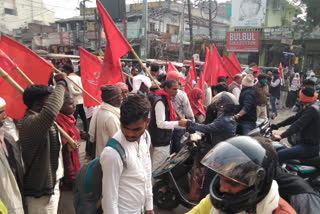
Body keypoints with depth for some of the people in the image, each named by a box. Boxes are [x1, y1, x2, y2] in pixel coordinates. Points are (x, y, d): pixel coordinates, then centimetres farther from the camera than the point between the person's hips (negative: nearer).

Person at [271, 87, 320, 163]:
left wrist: (282, 136, -38)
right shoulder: (309, 107, 11)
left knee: (279, 155, -22)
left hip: (309, 147, -11)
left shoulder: (312, 109, -20)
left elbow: (298, 125, -31)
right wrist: (277, 125, 9)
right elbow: (295, 118, 13)